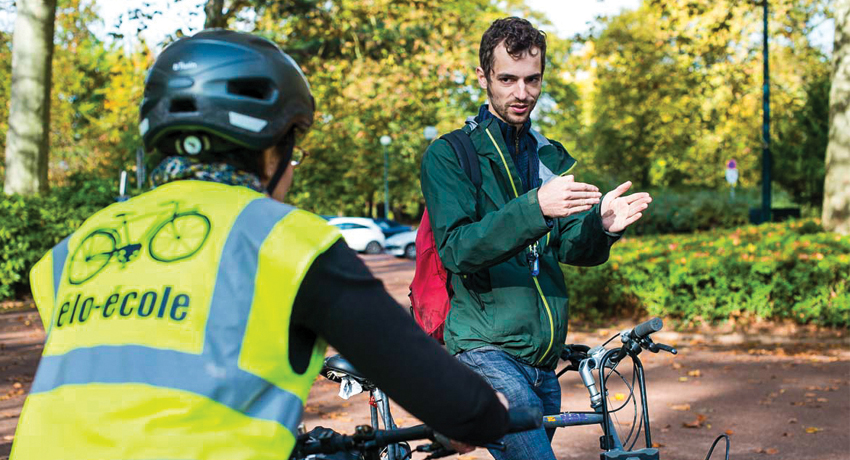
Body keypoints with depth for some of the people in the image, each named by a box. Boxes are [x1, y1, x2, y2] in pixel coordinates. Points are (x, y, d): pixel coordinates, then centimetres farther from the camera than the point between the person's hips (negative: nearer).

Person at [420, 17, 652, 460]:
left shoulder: (551, 157, 16)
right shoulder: (448, 155, -3)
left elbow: (570, 249, 10)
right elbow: (458, 249, -16)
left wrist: (601, 225, -13)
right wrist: (535, 207, -30)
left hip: (542, 356, 7)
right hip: (485, 348, -7)